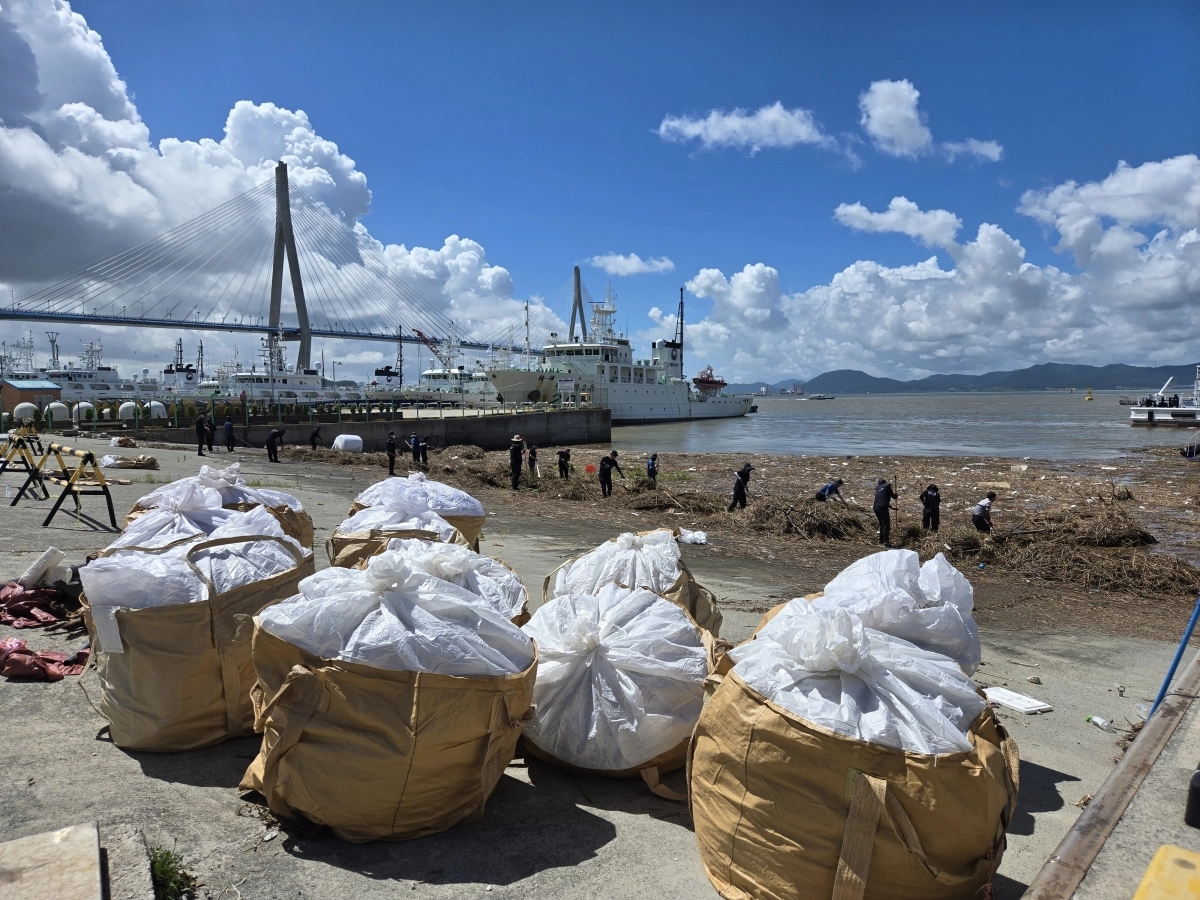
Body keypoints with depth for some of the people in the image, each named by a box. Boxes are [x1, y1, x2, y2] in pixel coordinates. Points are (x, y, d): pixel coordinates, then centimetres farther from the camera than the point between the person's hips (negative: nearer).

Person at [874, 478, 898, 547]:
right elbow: (894, 497, 8)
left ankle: (881, 540, 25)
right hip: (883, 507, -7)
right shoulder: (887, 487, 6)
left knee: (882, 524, 20)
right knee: (886, 525, -9)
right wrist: (896, 495, 32)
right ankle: (886, 542, -18)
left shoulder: (878, 489, 24)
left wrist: (891, 507, 41)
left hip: (876, 507, 7)